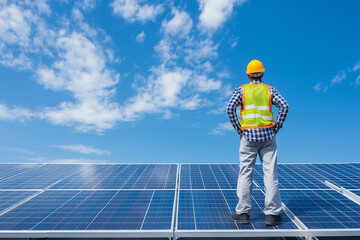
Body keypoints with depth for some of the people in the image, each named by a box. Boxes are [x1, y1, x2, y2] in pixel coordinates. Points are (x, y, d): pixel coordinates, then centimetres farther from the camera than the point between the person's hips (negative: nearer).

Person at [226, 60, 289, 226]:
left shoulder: (241, 90, 7)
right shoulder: (270, 90, 10)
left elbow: (230, 108, -7)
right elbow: (284, 106, -4)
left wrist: (238, 130, 0)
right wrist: (276, 128, 2)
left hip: (248, 136, 0)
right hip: (267, 136, 1)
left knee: (245, 174, 4)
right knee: (270, 174, 3)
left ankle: (243, 213, 8)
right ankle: (272, 214, 6)